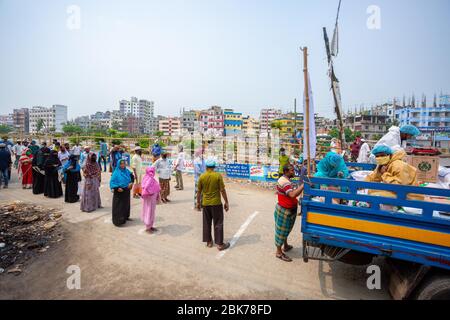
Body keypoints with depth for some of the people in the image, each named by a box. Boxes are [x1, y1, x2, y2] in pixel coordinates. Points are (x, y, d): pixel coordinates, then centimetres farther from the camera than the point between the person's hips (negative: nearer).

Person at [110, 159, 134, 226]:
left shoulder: (127, 171, 1)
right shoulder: (116, 173, -13)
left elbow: (132, 177, 12)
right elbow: (112, 182, -14)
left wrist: (131, 183, -6)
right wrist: (117, 188, -25)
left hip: (126, 192, 5)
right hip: (119, 192, -5)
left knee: (126, 204, 16)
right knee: (118, 206, 0)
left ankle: (125, 217, 32)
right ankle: (118, 220, 9)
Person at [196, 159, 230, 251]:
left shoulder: (201, 177, -3)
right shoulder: (218, 175, -11)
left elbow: (199, 191, 2)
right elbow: (222, 190, -11)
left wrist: (198, 202, 15)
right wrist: (226, 202, -3)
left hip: (205, 203, 3)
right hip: (216, 203, -3)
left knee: (206, 223, 16)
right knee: (218, 224, 6)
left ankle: (209, 242, 25)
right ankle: (220, 244, 11)